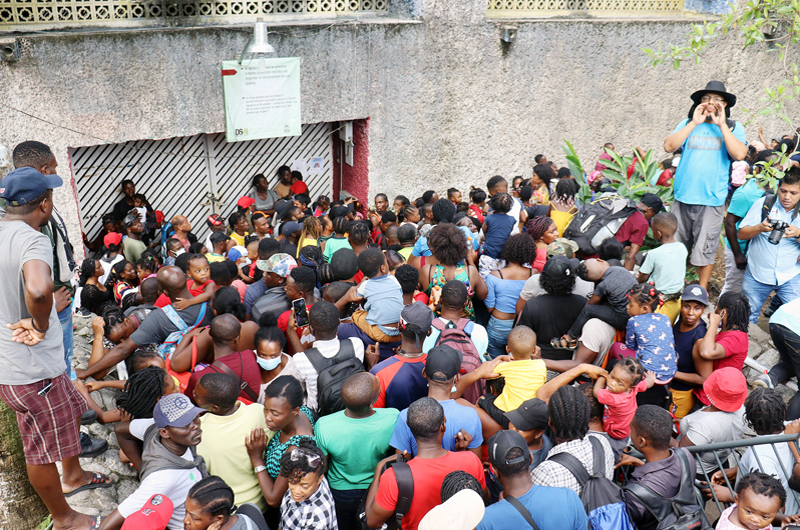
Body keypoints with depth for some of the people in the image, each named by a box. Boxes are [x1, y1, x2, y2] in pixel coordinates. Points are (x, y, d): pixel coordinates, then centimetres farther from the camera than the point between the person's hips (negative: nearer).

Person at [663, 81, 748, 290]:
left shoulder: (733, 127, 6)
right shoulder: (687, 124, 10)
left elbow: (740, 154, -11)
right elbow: (669, 146, -5)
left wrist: (722, 125, -10)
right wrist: (694, 123, -7)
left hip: (711, 198, -2)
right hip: (683, 195, 2)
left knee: (705, 247, 3)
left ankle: (702, 290, 18)